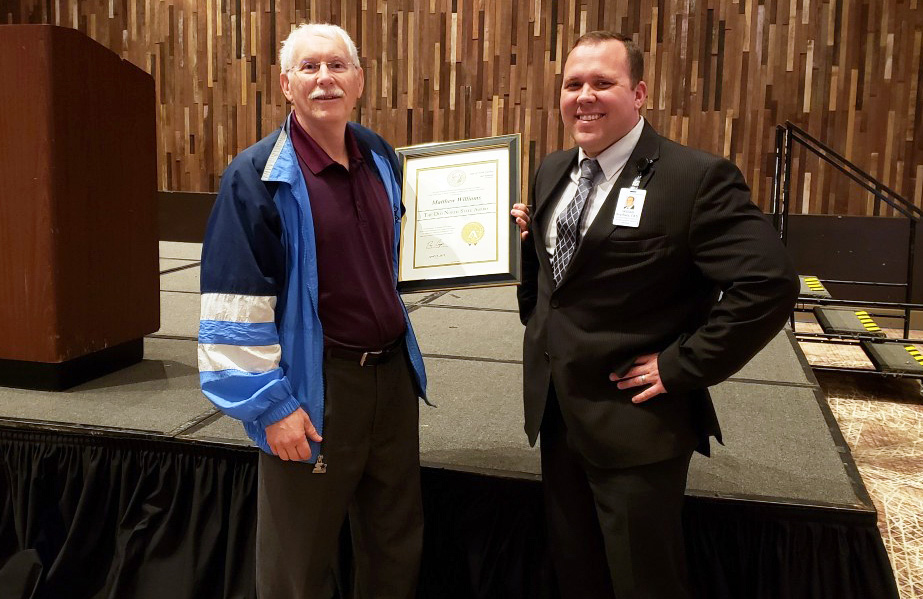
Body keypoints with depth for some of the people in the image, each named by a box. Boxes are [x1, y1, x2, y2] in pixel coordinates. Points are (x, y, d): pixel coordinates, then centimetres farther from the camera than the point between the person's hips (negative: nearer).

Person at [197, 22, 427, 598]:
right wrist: (271, 405, -15)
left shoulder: (382, 157, 5)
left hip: (394, 372, 6)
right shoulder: (257, 177, -13)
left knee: (398, 545, 19)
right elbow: (235, 304, -14)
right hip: (313, 384, -5)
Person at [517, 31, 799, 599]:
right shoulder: (551, 172, 7)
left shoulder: (697, 177, -17)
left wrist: (681, 365, -21)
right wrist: (536, 315, 6)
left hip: (635, 423, -6)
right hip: (555, 412, 7)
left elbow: (770, 284, -24)